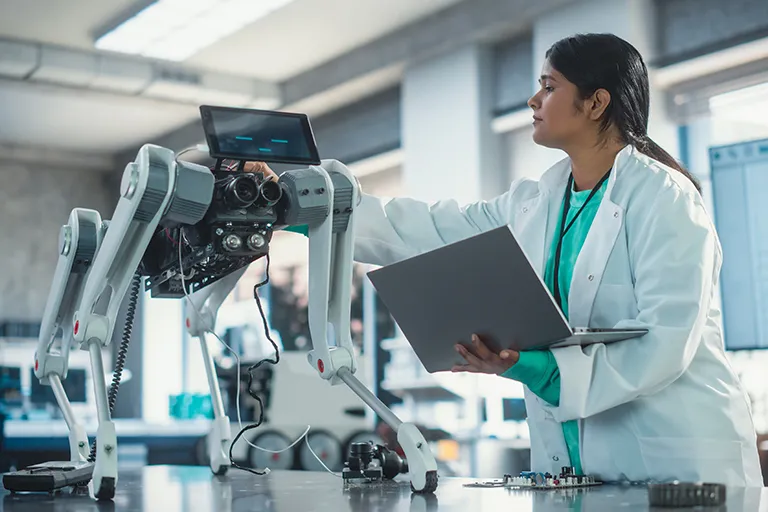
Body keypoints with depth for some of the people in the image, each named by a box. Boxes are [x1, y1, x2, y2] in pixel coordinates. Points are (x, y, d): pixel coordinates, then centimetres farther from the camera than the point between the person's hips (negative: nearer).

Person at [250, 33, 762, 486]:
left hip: (676, 462, -5)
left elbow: (664, 342, -19)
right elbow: (421, 233, 8)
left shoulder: (664, 197, -10)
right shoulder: (533, 205, 10)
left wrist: (535, 368, -29)